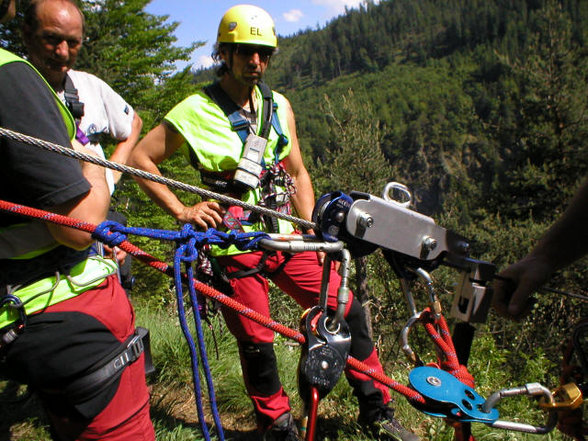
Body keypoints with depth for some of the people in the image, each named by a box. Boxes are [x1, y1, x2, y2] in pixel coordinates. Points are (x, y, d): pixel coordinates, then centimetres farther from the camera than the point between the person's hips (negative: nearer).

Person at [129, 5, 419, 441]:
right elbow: (140, 157, -1)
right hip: (235, 247, -4)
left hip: (285, 237, 5)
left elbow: (297, 173, 13)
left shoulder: (279, 106, 8)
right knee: (257, 344, 3)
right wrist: (182, 211, -8)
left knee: (347, 311, 2)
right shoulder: (195, 111, -6)